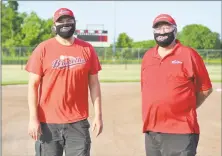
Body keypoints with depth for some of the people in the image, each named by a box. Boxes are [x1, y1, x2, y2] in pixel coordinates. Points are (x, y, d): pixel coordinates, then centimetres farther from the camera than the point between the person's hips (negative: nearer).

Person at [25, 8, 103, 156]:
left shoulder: (87, 49, 4)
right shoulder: (43, 49, -2)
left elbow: (94, 84, 7)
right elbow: (33, 85, -2)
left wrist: (98, 115, 2)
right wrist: (33, 118, -8)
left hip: (78, 122, 2)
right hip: (48, 123, -1)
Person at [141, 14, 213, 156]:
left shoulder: (188, 54, -4)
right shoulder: (147, 56, 12)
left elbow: (206, 89, 1)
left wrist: (187, 108, 4)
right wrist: (157, 110, 14)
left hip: (180, 132, -5)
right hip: (151, 131, 6)